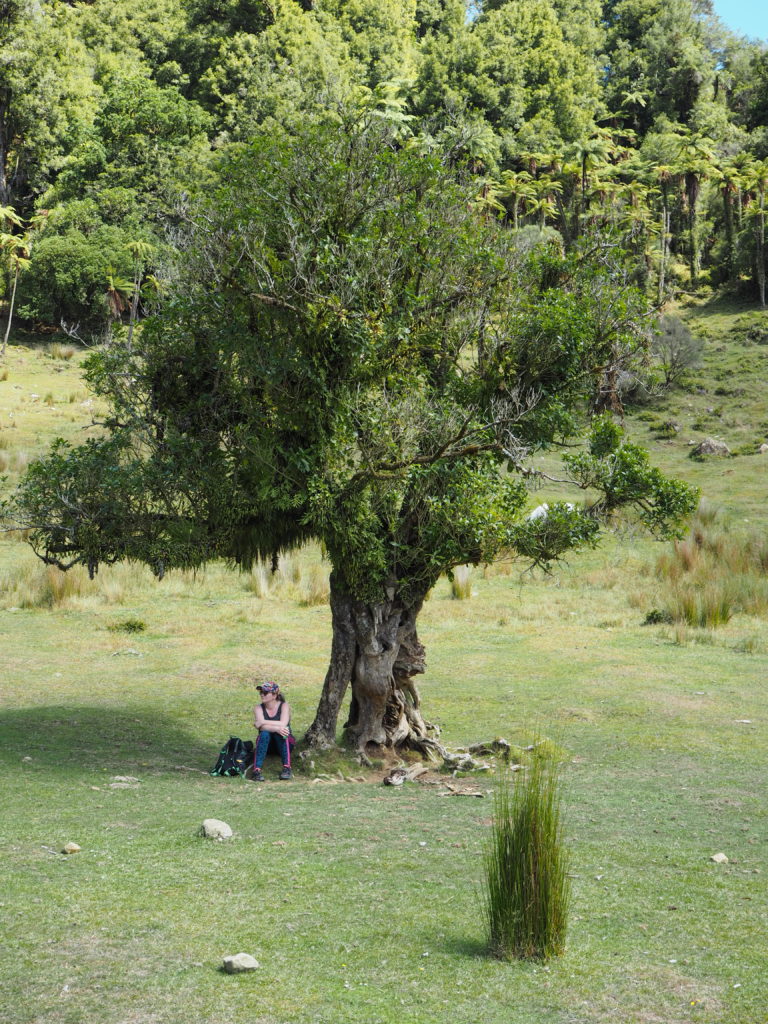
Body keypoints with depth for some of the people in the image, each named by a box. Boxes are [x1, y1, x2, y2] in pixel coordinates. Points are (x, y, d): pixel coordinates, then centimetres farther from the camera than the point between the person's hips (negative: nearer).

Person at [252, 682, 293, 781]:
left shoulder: (284, 706, -7)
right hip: (266, 744, 1)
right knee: (264, 733, -32)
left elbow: (283, 724, -24)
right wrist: (276, 728, -38)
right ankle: (256, 770, -44)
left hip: (284, 743, -1)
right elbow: (262, 727, -21)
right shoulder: (258, 708, -3)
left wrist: (263, 722, -22)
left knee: (280, 733, -32)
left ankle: (287, 768, -39)